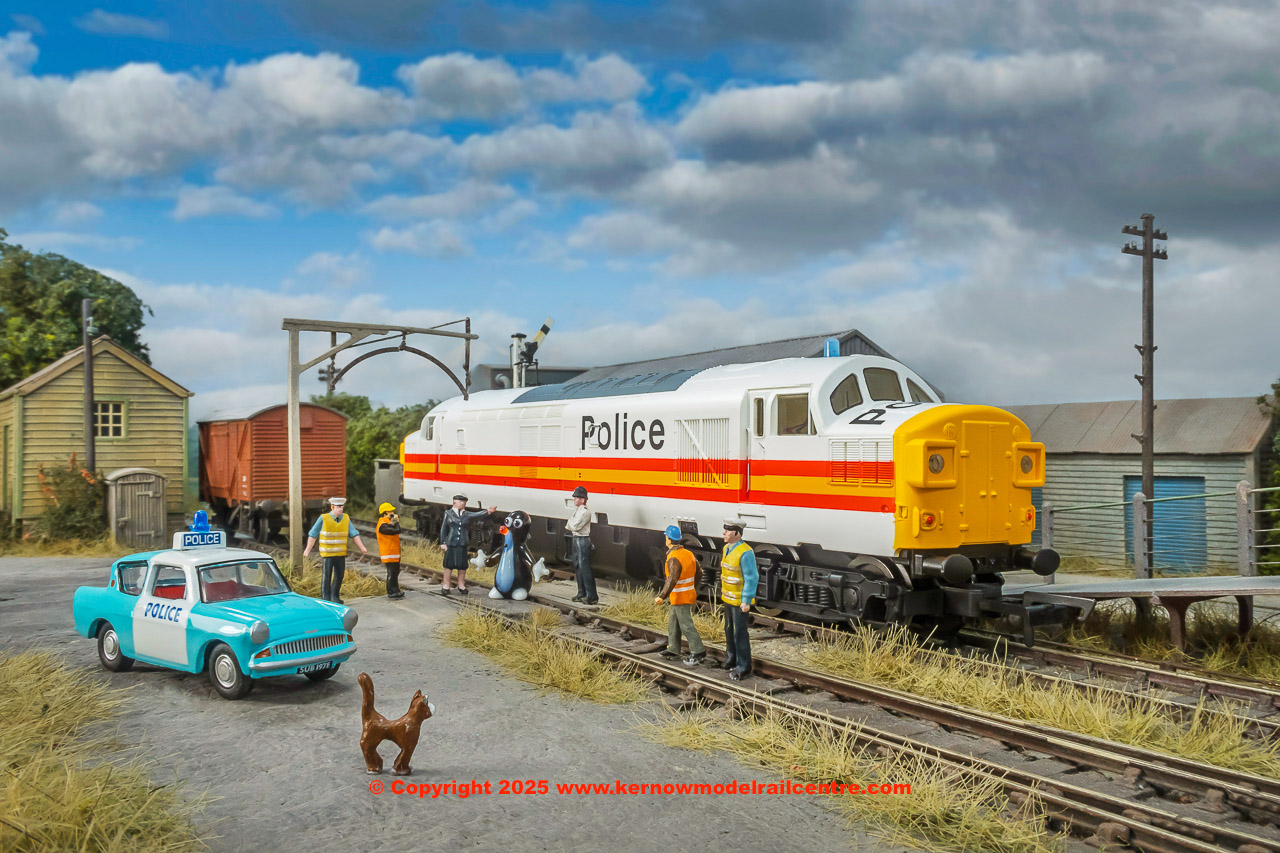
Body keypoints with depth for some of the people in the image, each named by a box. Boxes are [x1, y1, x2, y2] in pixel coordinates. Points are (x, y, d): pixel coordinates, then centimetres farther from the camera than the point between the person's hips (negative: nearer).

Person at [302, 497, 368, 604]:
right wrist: (308, 550, -3)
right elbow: (312, 535, -2)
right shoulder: (323, 519, -9)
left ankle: (335, 597, 24)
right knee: (327, 576, -2)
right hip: (328, 554, -4)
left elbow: (354, 534, 6)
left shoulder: (346, 518, 3)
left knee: (339, 575, 10)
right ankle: (325, 598, 6)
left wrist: (362, 547, -1)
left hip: (341, 554, 4)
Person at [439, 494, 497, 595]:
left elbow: (478, 514, -11)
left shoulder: (467, 515, 7)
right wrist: (443, 543, 1)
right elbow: (443, 528, 6)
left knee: (462, 565, 6)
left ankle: (461, 585, 18)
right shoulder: (448, 513, 4)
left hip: (462, 544, 2)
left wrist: (488, 511, -30)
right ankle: (446, 585, 13)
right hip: (451, 544, -2)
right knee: (449, 564, 2)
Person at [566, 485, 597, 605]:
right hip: (575, 539, 10)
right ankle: (582, 594, 26)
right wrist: (570, 525, -2)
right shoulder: (577, 510, 12)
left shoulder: (585, 512, -18)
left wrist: (570, 521, -3)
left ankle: (592, 597, -5)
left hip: (583, 541, -10)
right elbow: (571, 526, 19)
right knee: (578, 568, 16)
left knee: (585, 569, -8)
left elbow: (575, 527, -22)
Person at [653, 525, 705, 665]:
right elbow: (698, 572, 16)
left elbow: (672, 579, -33)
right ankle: (673, 649, 27)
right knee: (673, 622, 19)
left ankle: (698, 652, -2)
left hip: (680, 598, -9)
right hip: (689, 594, 9)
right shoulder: (689, 554, 6)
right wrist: (694, 588, 30)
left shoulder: (673, 559, -22)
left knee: (686, 625, -4)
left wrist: (662, 596, -37)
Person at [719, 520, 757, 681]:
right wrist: (724, 592, 19)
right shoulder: (727, 548, 5)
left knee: (740, 632, -2)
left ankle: (743, 667, 9)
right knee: (729, 630, 18)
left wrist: (746, 601, -22)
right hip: (728, 598, 9)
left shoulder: (745, 553, -23)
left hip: (740, 600, -9)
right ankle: (731, 660, 33)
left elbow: (752, 578, -22)